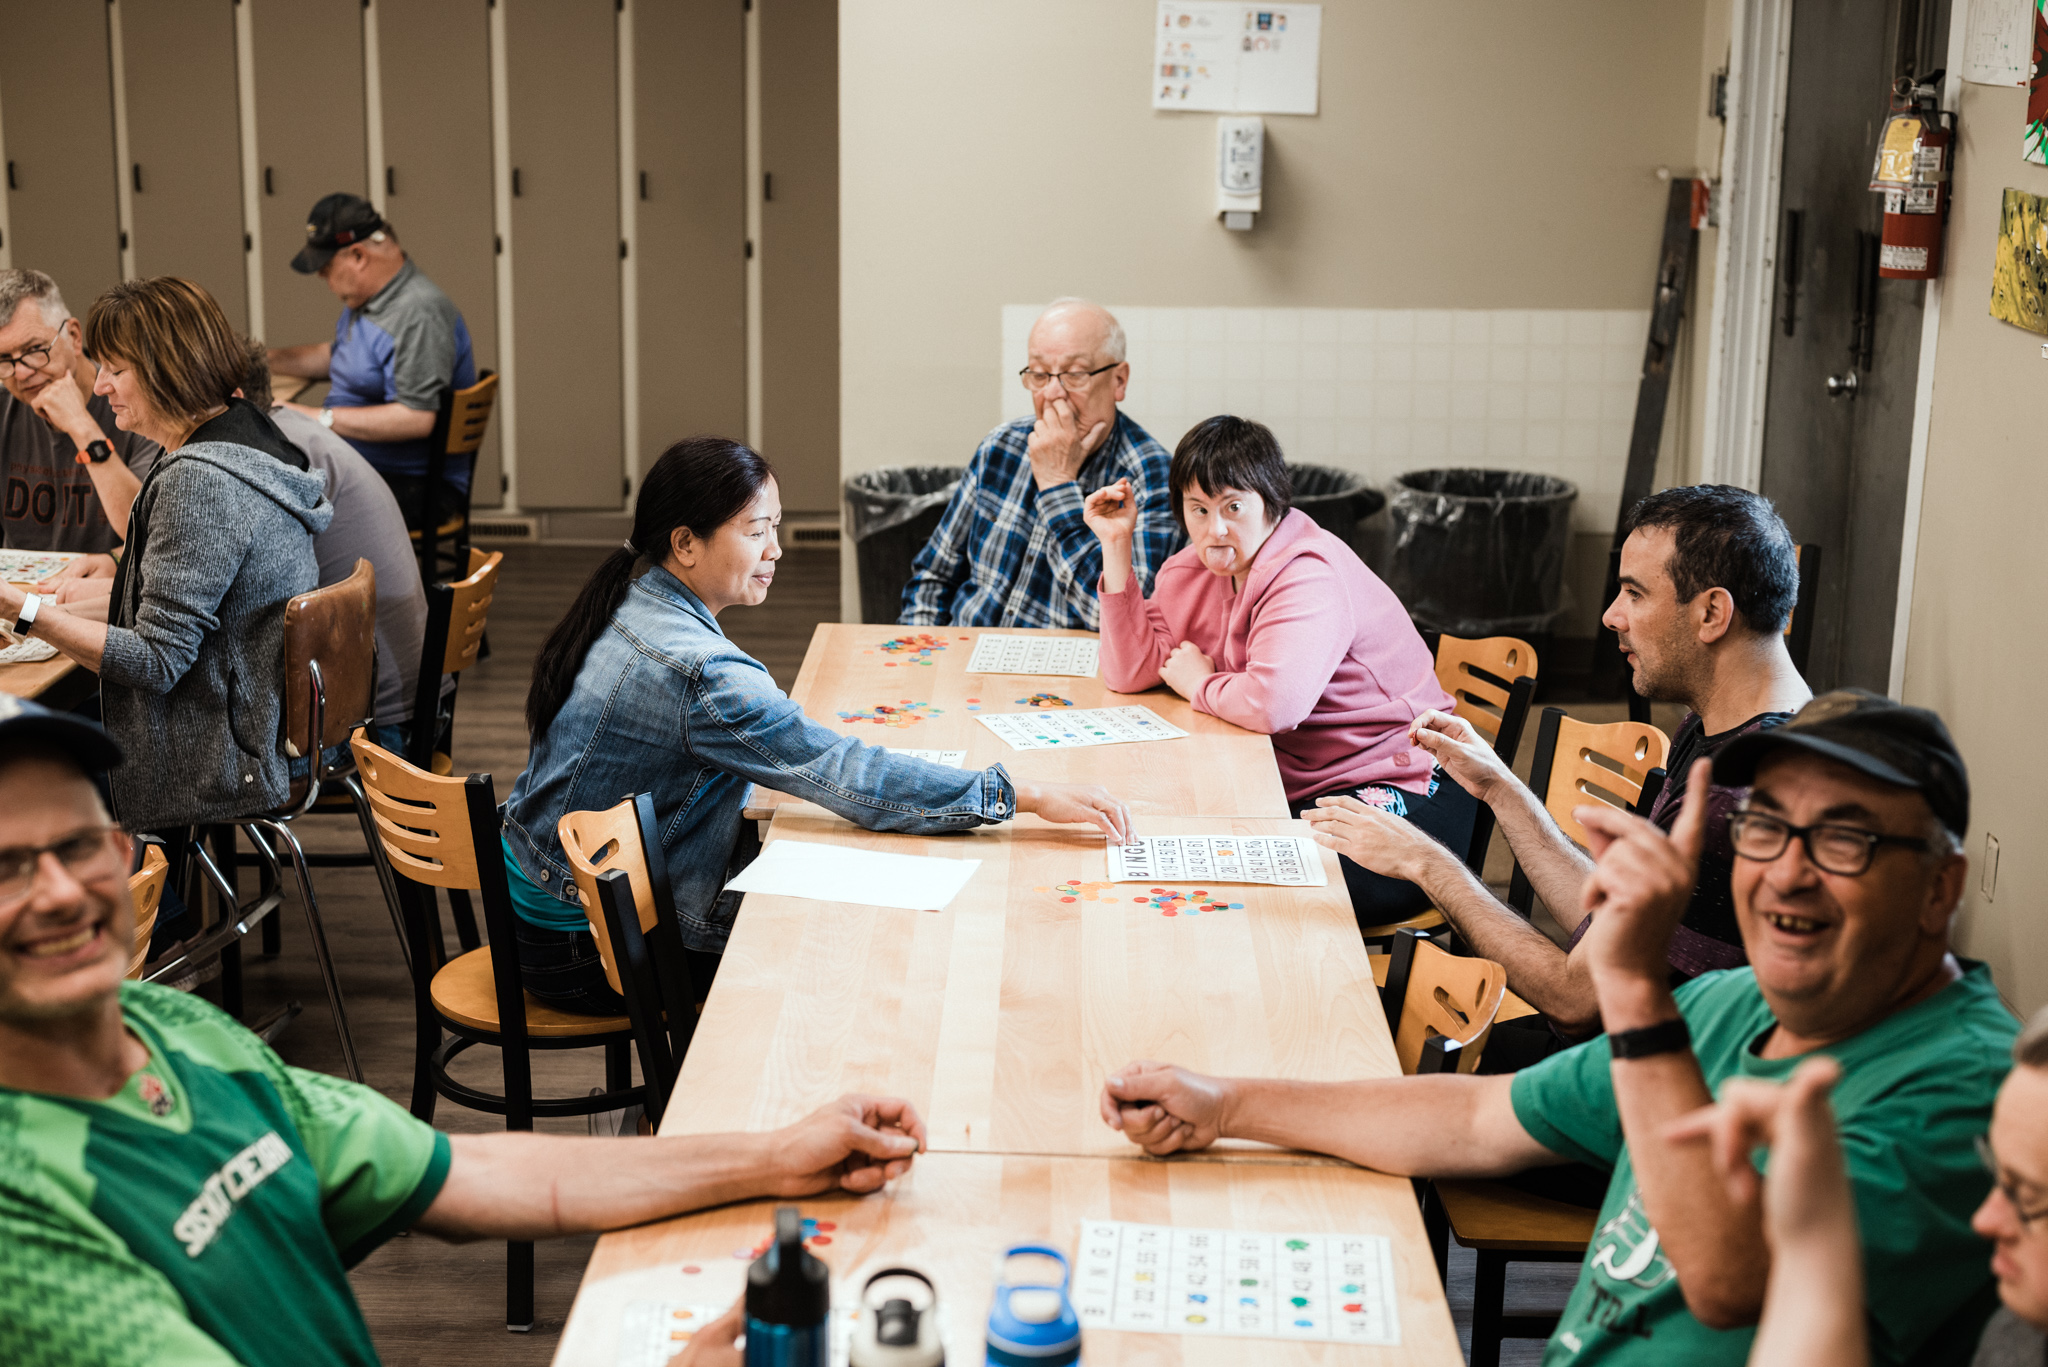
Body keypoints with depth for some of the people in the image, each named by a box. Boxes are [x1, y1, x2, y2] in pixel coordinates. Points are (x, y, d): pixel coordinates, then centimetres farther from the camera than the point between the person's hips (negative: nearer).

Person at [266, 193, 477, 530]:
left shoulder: (418, 315, -21)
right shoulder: (365, 300, 14)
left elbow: (417, 418, -28)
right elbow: (335, 356, 35)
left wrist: (319, 417, -23)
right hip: (357, 465, 10)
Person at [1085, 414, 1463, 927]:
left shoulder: (1311, 576, -20)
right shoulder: (1193, 570, 7)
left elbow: (1273, 703, -34)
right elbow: (1131, 671, 0)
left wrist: (1198, 683, -12)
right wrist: (1117, 545, -3)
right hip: (1293, 789, 8)